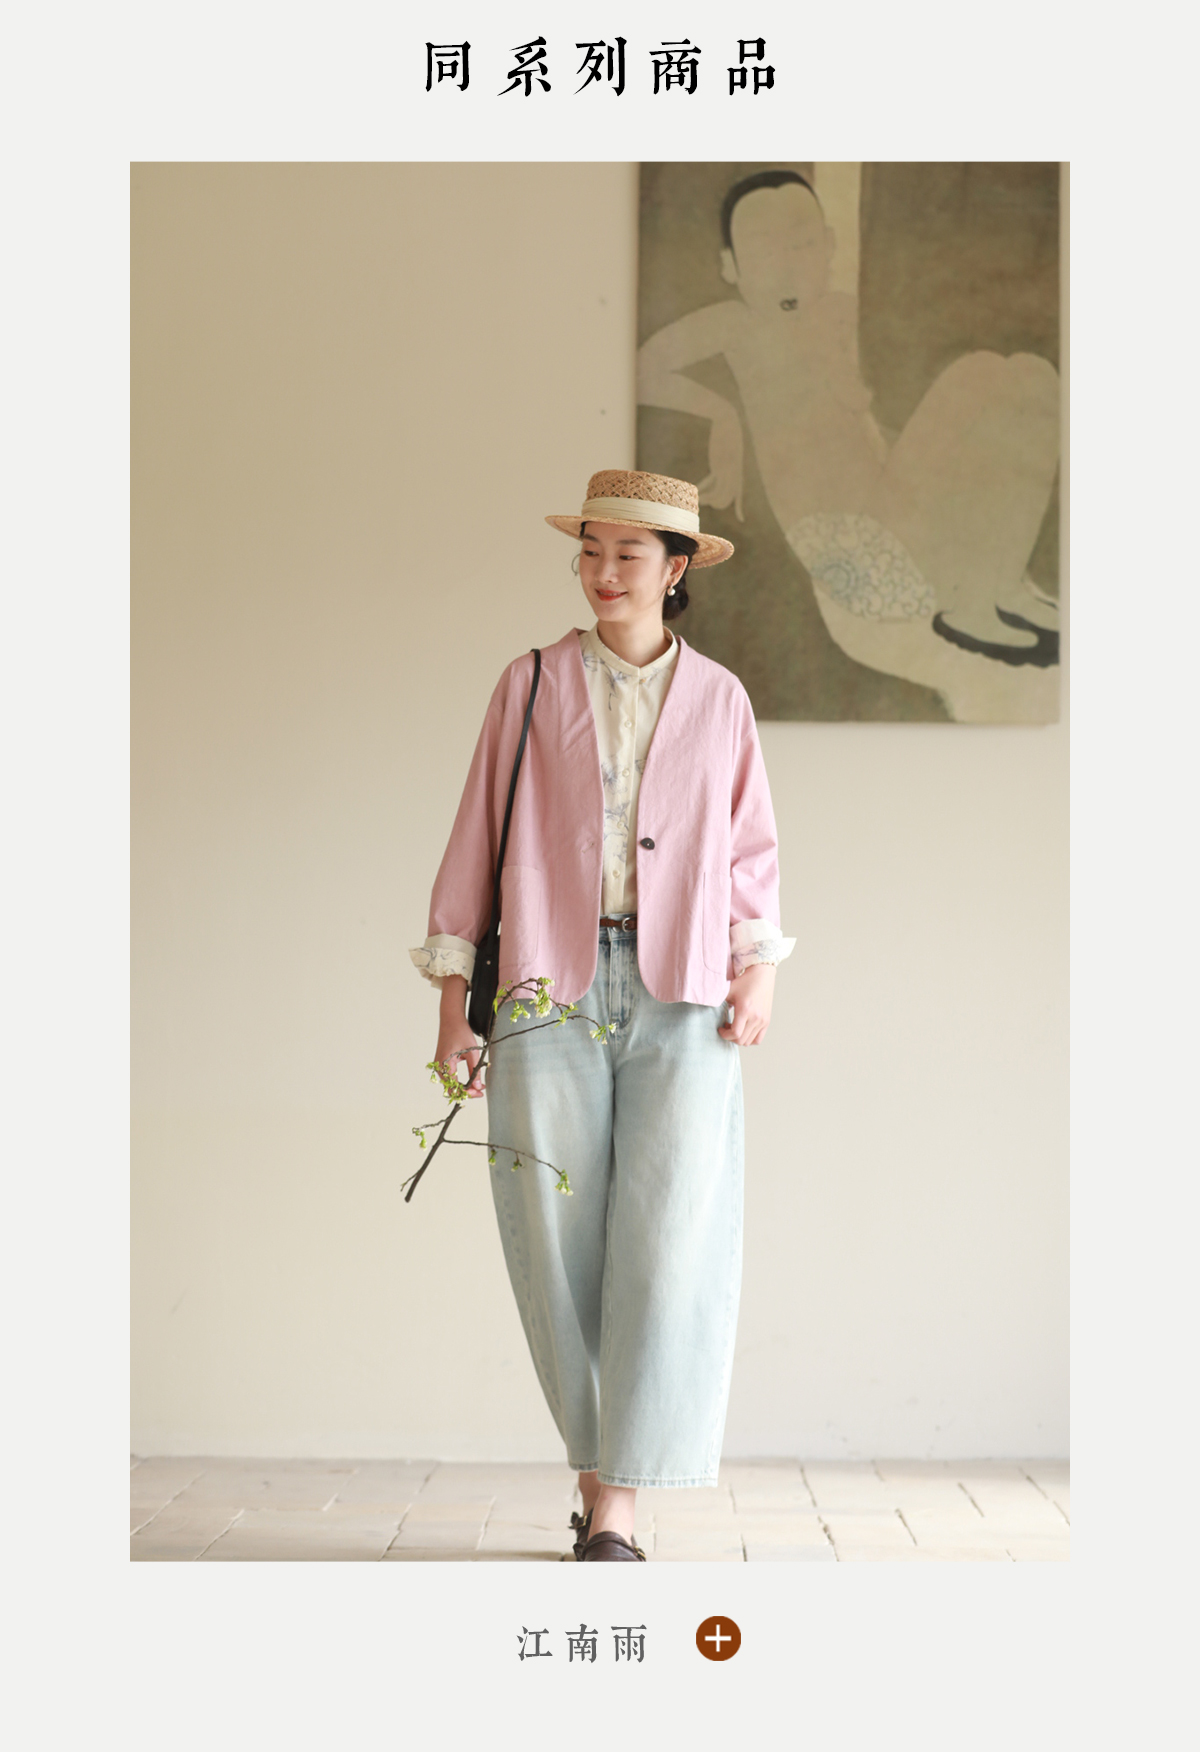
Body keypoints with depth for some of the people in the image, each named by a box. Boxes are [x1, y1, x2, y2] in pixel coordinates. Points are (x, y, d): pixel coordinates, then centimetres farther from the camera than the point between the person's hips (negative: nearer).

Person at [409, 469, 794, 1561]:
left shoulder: (719, 698, 12)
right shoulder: (533, 686, 9)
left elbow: (752, 847, 15)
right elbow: (477, 840, 9)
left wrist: (760, 966, 0)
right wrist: (453, 1002, 4)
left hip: (681, 992, 0)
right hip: (550, 984, 0)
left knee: (670, 1235, -10)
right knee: (561, 1241, 0)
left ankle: (619, 1508, -6)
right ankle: (598, 1468, 16)